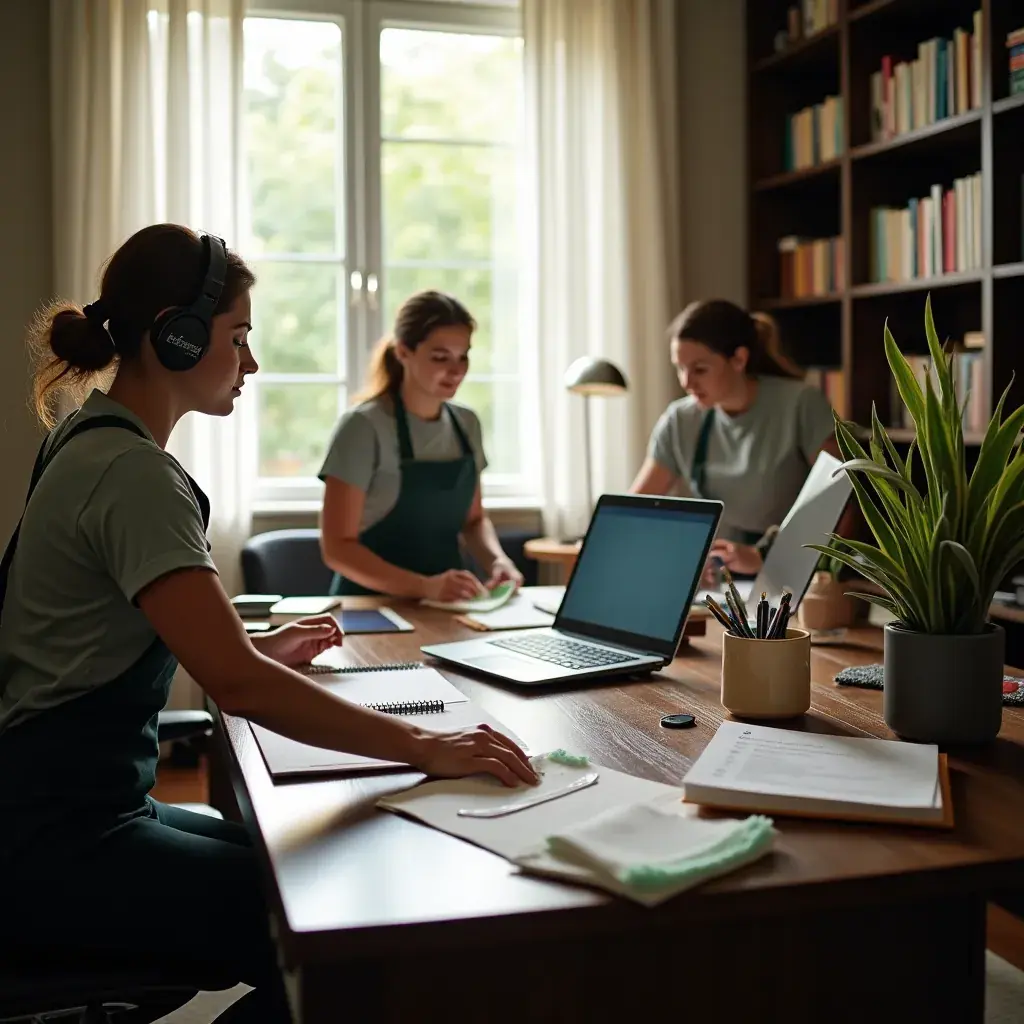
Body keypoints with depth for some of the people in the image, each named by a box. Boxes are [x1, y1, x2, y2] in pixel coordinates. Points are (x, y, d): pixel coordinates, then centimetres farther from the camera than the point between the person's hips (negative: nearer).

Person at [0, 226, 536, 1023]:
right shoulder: (131, 473, -21)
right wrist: (423, 746, -26)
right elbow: (236, 685, -29)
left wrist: (258, 648, 13)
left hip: (70, 805, 10)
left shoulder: (93, 440, 10)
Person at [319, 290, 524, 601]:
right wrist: (424, 587, -26)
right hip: (374, 601, -3)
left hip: (446, 601, 4)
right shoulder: (364, 427, -11)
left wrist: (496, 559, -3)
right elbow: (337, 547, -14)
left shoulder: (466, 424, 6)